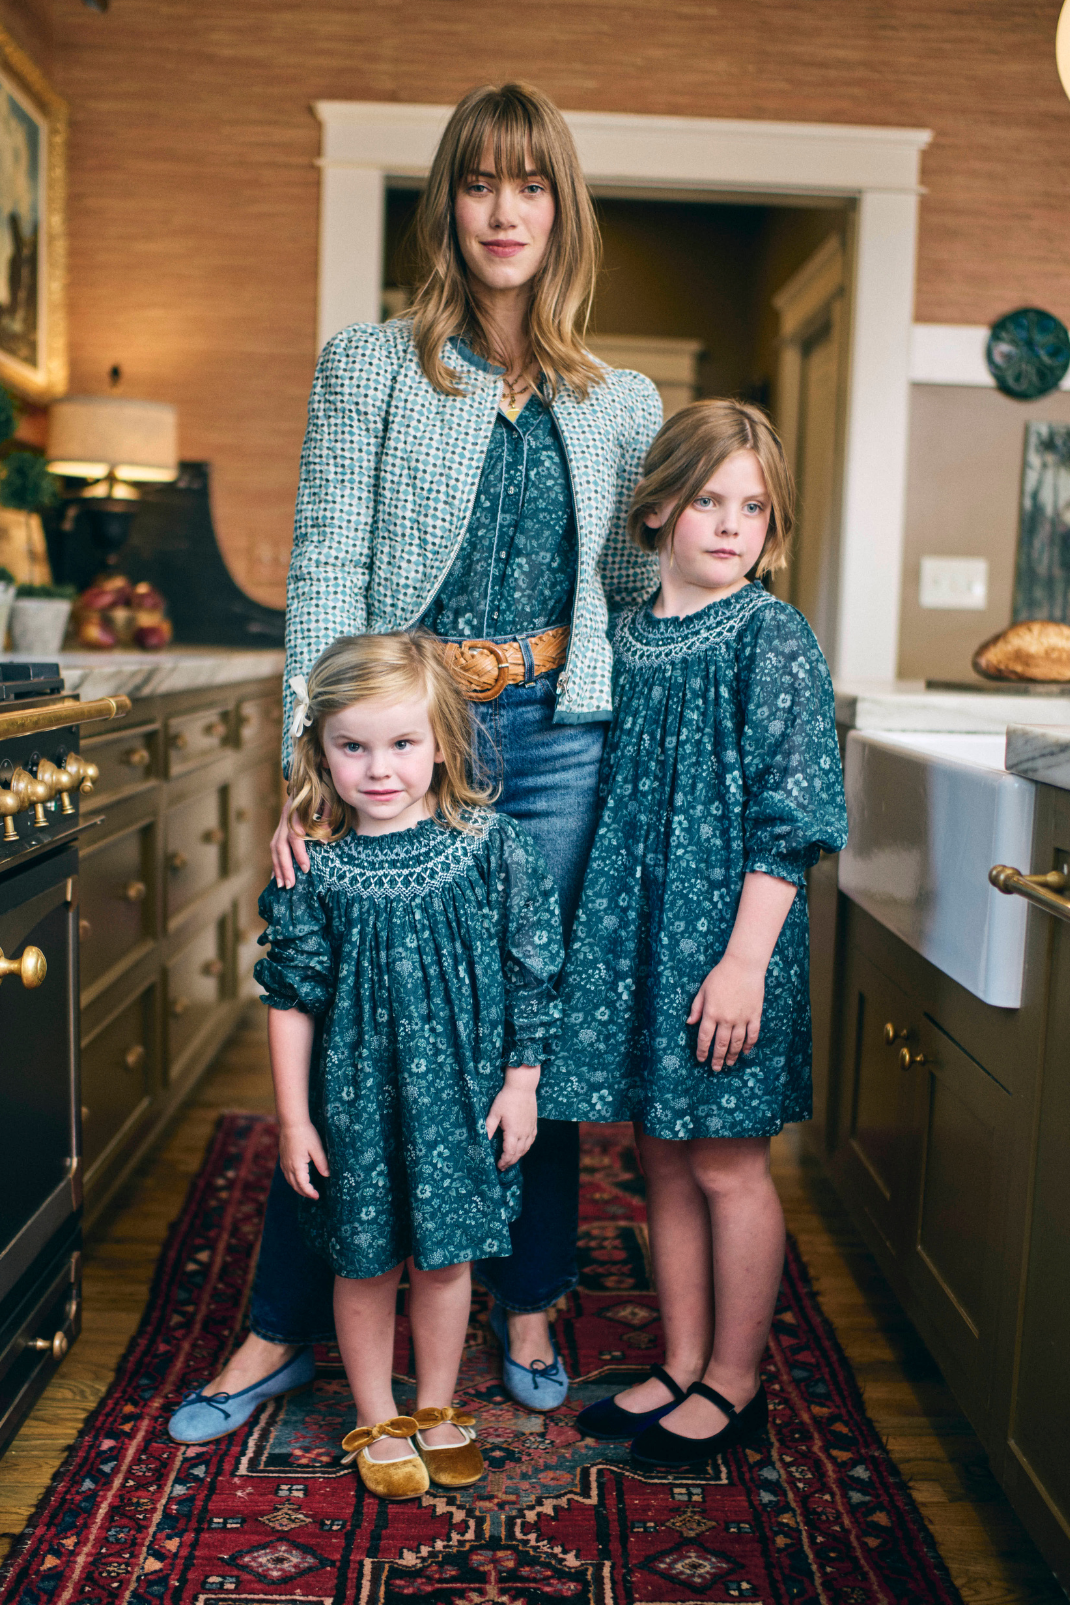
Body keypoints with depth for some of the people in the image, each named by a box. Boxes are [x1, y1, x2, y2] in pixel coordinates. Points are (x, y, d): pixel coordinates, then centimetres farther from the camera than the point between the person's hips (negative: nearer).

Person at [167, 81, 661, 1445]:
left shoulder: (623, 405, 11)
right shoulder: (368, 369, 3)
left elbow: (640, 590, 15)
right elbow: (325, 573, -4)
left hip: (558, 743, 2)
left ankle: (530, 1311, 27)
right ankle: (283, 1326, 21)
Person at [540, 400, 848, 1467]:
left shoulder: (772, 639, -9)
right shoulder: (626, 639, 8)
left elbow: (788, 819, -13)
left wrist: (745, 959, -17)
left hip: (726, 937, -6)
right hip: (634, 929, 6)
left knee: (728, 1165, 6)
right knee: (663, 1160, 14)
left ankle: (734, 1383, 24)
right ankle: (682, 1367, 30)